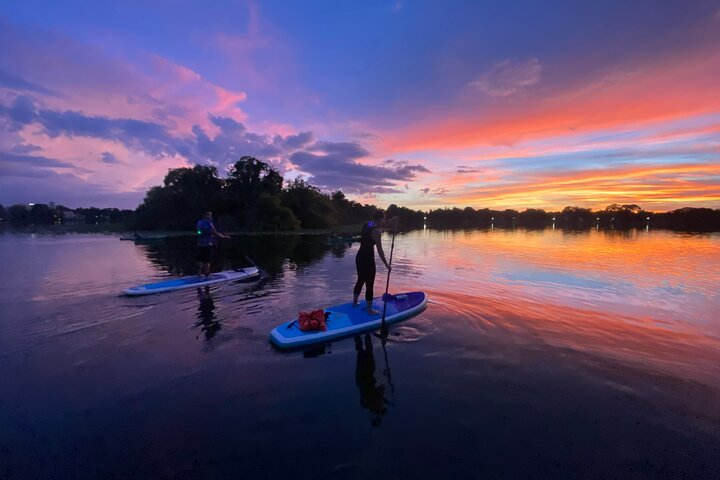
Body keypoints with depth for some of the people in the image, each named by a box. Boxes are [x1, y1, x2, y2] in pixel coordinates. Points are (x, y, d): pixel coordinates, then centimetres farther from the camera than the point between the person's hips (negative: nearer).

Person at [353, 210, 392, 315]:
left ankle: (354, 302, 39)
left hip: (359, 257, 9)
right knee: (369, 285, 3)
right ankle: (370, 310, 15)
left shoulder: (366, 224, 4)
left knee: (360, 280, 24)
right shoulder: (376, 231, -19)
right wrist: (386, 264, -9)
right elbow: (380, 250, -17)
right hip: (368, 259, -9)